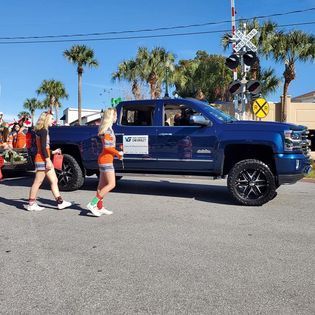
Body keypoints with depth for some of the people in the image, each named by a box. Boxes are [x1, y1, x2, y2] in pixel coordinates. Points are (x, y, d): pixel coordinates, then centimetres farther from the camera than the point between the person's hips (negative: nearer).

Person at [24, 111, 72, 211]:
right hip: (42, 160, -10)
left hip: (44, 159, 10)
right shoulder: (43, 131, -12)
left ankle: (60, 202, 9)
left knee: (54, 181, 8)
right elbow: (42, 147, -19)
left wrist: (53, 152, 25)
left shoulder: (42, 131, 16)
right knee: (38, 182, -2)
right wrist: (48, 160, -21)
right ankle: (31, 204, 7)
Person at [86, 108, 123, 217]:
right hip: (106, 159, -10)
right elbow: (107, 146, -22)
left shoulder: (108, 128, 15)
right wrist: (118, 153, -11)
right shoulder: (107, 129, -15)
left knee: (102, 184, 12)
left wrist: (117, 153, 9)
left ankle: (99, 207, 17)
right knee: (111, 184, -10)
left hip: (104, 159, 10)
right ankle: (92, 204, -10)